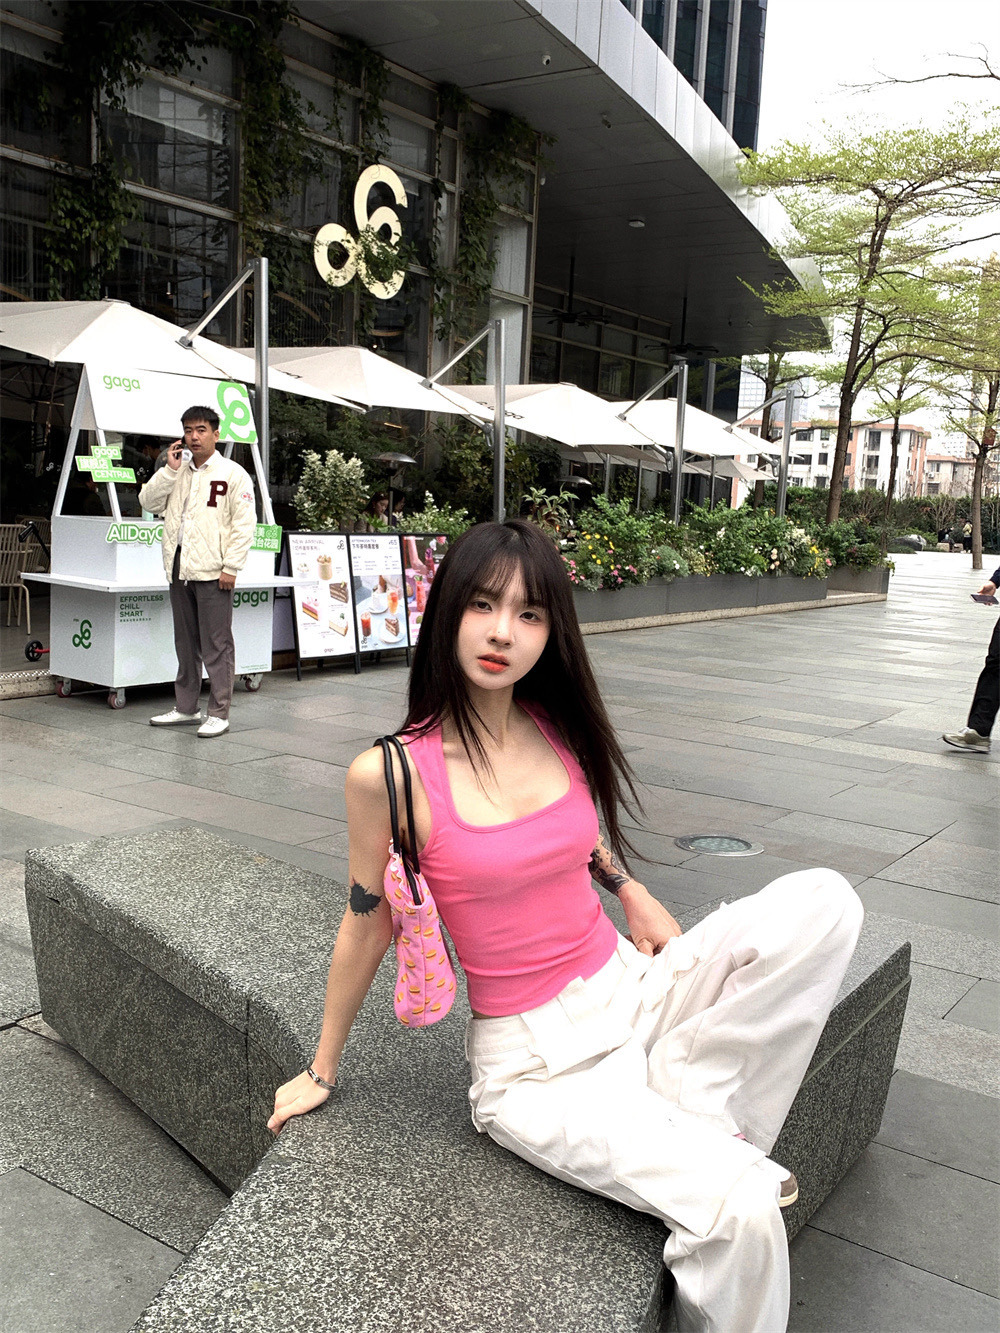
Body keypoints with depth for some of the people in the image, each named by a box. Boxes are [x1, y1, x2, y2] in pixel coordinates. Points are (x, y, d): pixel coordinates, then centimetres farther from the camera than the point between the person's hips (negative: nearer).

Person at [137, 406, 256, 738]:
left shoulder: (232, 473, -2)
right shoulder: (177, 472, 18)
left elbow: (244, 523, -7)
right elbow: (149, 502, 10)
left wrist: (231, 567, -13)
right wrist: (170, 469, 0)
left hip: (212, 572, -6)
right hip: (179, 570, 6)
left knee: (216, 645, -3)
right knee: (185, 644, 13)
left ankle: (219, 713, 3)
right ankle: (186, 708, 22)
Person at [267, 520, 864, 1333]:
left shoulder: (557, 730, -1)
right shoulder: (389, 775, -16)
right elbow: (368, 928, -2)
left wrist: (631, 892, 10)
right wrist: (323, 1072, 9)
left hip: (632, 990, 6)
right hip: (535, 1061, -5)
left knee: (824, 900, -15)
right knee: (745, 1209, -26)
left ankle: (687, 1105, -8)